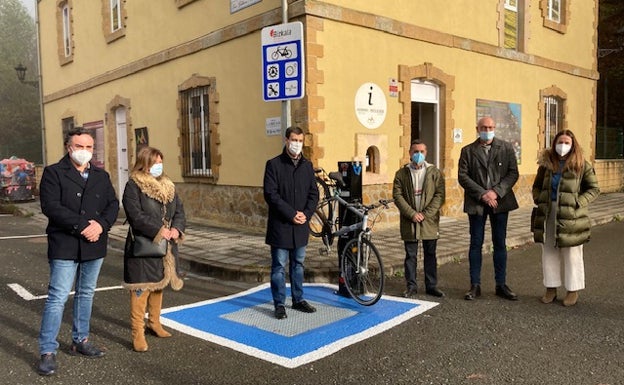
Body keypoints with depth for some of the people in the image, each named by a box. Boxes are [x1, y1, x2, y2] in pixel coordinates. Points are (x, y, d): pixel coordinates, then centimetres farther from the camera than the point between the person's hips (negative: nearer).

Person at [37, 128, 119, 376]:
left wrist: (100, 224, -14)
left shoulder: (102, 176, 12)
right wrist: (83, 225, -20)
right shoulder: (53, 173, -3)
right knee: (58, 297, -4)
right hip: (65, 246, -5)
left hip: (95, 245, 5)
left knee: (86, 294, 15)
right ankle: (48, 351, 6)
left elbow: (113, 204, 6)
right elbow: (50, 206, -14)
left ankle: (80, 340, 29)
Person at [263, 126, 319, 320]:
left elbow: (314, 193, 9)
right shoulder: (274, 164, -5)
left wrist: (306, 214, -7)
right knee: (279, 266, 2)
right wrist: (291, 214, -16)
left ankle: (298, 300, 27)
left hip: (301, 225, 5)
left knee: (298, 264, 15)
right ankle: (279, 304, 12)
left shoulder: (307, 165, 10)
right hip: (280, 225, -4)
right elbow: (271, 194, -12)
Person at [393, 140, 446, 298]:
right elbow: (397, 196, -3)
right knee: (410, 255, 6)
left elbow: (439, 195, -2)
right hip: (409, 221, 0)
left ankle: (431, 286, 18)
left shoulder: (435, 172, 4)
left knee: (430, 255, 8)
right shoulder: (401, 173, 4)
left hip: (429, 220, 0)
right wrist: (412, 213, -12)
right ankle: (411, 286, 16)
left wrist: (426, 214, -11)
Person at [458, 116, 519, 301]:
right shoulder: (468, 151, 2)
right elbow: (462, 176, -5)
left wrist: (496, 192, -14)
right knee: (476, 244, 5)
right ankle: (475, 285, 13)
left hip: (500, 201, 1)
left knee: (500, 244, 8)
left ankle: (501, 285, 18)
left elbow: (513, 173, -2)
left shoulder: (506, 148, 4)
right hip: (476, 203, -1)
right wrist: (482, 194, -15)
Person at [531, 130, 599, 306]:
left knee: (572, 255, 5)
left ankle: (573, 291, 19)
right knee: (549, 253, 11)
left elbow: (593, 189, -1)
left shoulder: (582, 165, -3)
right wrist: (538, 200, 1)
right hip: (547, 215, 4)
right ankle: (551, 289, 23)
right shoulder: (546, 163, 7)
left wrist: (578, 203, -13)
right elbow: (537, 186, 18)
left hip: (570, 217, -4)